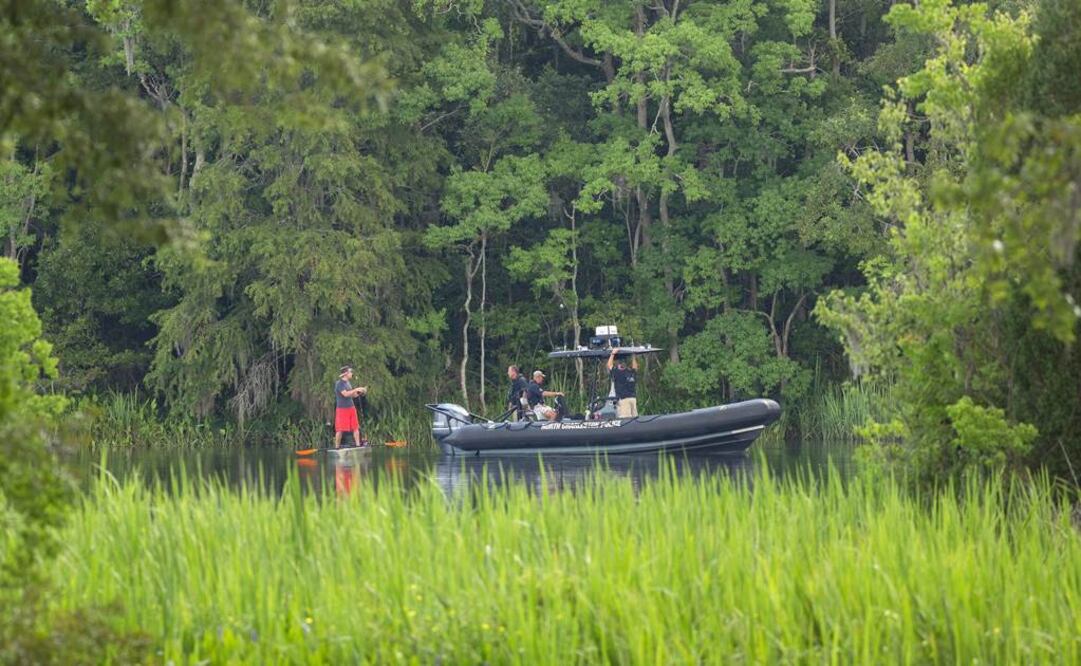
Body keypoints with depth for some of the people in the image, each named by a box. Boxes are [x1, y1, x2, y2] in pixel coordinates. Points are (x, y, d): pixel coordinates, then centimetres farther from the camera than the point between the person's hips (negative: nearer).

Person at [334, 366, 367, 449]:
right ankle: (337, 447, 2)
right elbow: (345, 394, -24)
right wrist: (356, 389, -20)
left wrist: (360, 392, 3)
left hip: (351, 408, 8)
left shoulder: (348, 383, 13)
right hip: (342, 408, -8)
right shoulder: (339, 384, -12)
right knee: (340, 429, -4)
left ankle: (358, 444, 6)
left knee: (356, 427, 3)